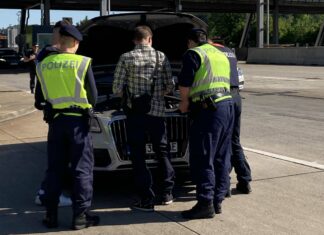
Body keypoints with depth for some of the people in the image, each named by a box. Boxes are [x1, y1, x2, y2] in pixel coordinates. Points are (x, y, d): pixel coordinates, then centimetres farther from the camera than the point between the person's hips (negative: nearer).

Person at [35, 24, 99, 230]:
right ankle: (80, 216, 5)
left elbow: (41, 96, 8)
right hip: (77, 120, -4)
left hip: (55, 120, 4)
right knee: (82, 169, 4)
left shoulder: (43, 64, 3)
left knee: (54, 168, 12)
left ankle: (51, 215, 15)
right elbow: (93, 96, -3)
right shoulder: (82, 62, -8)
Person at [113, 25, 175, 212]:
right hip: (157, 111, 2)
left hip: (135, 113, -2)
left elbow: (117, 88, -2)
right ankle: (166, 194, 23)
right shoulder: (161, 57, 2)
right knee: (163, 152, 18)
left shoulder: (126, 58, -3)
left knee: (139, 156, 4)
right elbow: (170, 86, 4)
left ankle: (147, 200, 4)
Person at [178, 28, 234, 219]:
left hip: (209, 109, -9)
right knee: (221, 158, 11)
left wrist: (184, 102, 9)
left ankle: (206, 203, -5)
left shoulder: (194, 54, -2)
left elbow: (184, 83, -8)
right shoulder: (221, 55, 24)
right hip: (228, 105, 9)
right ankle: (218, 200, 17)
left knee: (202, 158, -5)